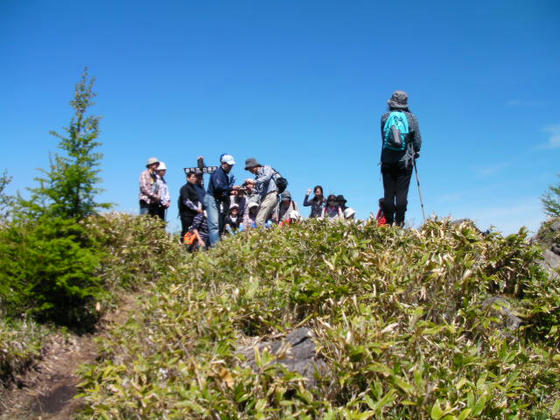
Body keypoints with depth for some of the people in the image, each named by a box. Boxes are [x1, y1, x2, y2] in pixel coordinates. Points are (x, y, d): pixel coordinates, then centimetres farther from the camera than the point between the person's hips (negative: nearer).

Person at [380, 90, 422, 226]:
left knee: (388, 192, 6)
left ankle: (388, 222, 8)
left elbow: (383, 136, 11)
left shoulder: (385, 117, 4)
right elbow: (418, 140, 2)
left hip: (387, 160, 1)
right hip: (405, 160, -1)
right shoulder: (411, 118, 1)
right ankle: (399, 222, -1)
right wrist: (415, 152, 20)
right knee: (402, 192, 1)